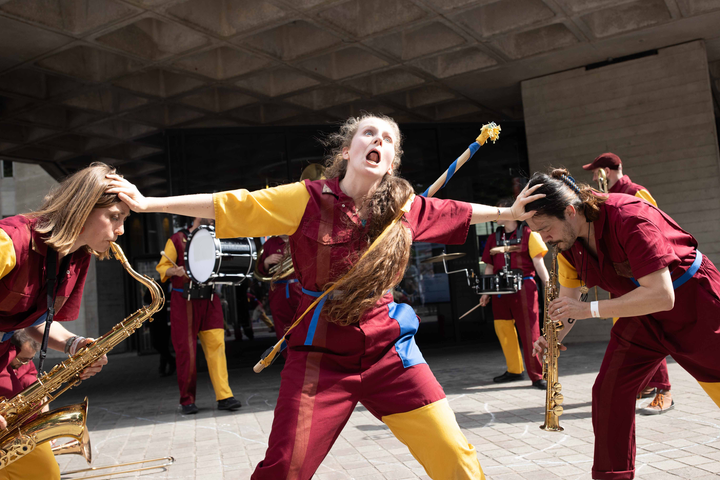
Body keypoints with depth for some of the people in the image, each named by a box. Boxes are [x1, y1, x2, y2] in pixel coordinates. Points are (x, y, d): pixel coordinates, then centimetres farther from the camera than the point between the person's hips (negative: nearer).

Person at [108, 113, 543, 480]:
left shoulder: (405, 206, 2)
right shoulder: (309, 199, -7)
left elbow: (456, 213, 21)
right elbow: (231, 205, -6)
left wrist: (509, 213, 28)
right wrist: (148, 203, -8)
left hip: (388, 350, 3)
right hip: (321, 355, -2)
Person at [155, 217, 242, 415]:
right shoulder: (177, 239, 2)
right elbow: (162, 267, 0)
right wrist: (176, 271, -20)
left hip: (209, 300, 4)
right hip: (184, 301, -3)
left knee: (216, 345, -5)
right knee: (186, 350, -1)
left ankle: (224, 397, -4)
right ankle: (187, 400, 11)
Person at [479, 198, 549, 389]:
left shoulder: (528, 234, 1)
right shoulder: (493, 239, 15)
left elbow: (539, 263, -3)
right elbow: (489, 267, 16)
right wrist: (486, 292, 11)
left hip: (524, 288, -5)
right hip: (500, 291, 5)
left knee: (529, 332, -6)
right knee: (503, 330, 8)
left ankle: (537, 376, 1)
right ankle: (514, 370, 23)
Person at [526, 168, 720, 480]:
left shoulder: (629, 217, -33)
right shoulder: (567, 240, -11)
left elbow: (662, 296, -37)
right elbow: (569, 298, -3)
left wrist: (589, 309, -37)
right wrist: (554, 337, -22)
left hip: (689, 301, -6)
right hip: (639, 314, 6)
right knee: (608, 392, -1)